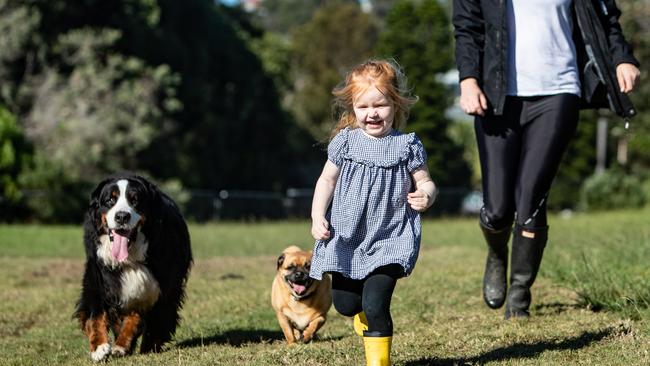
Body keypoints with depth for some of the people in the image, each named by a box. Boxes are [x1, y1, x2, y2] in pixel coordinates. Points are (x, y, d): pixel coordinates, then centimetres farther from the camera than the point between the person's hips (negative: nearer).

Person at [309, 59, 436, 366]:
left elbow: (424, 182, 0)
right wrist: (317, 217, -4)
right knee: (344, 303, 12)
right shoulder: (345, 142, 1)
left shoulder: (407, 146, -4)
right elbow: (326, 181, 6)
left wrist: (426, 196, -23)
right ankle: (365, 315, 47)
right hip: (346, 236, 3)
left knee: (375, 304, -15)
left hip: (389, 239, -3)